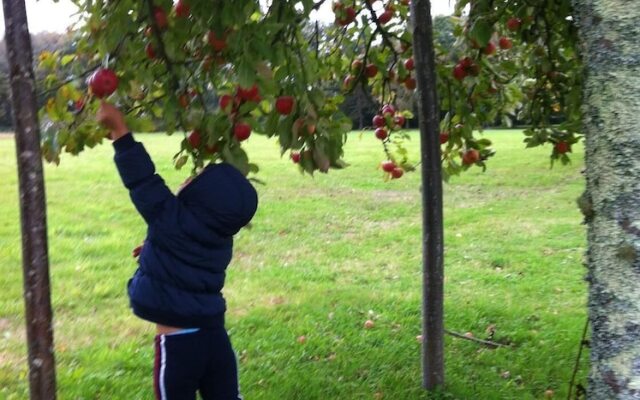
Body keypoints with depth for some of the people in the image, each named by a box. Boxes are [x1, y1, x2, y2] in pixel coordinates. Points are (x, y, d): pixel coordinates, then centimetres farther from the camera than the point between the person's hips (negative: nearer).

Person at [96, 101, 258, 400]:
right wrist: (154, 248, 30)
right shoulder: (221, 235, 0)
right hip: (215, 335, 6)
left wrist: (118, 128, -15)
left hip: (177, 343, -5)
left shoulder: (172, 222, -21)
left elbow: (141, 179, -19)